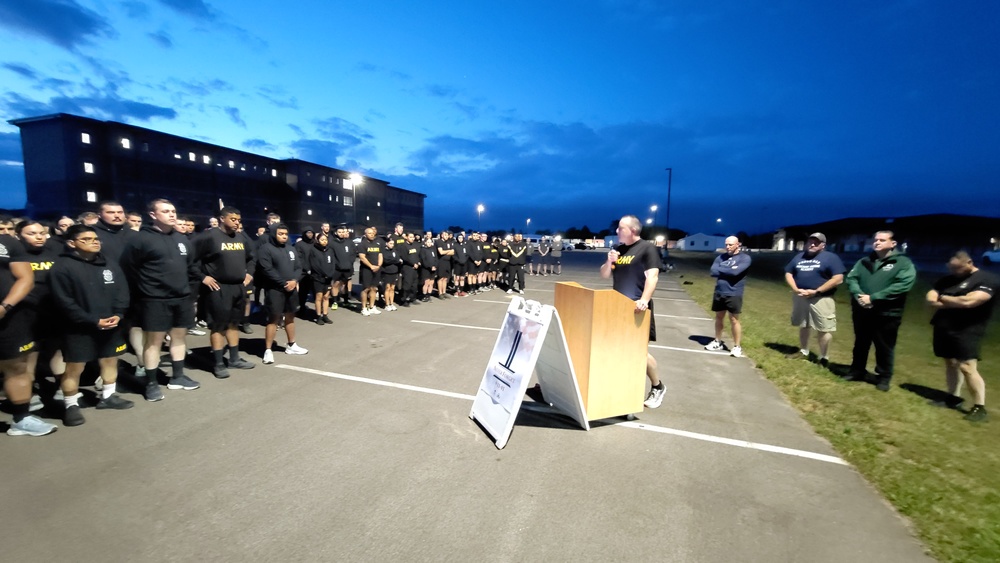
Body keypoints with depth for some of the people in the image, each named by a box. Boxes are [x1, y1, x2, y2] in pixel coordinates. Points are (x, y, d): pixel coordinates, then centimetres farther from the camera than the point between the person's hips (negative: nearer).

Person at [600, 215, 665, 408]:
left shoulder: (647, 248, -7)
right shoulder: (618, 249, 12)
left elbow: (652, 276, -18)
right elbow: (604, 275, 15)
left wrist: (644, 300, -31)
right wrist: (609, 262, -6)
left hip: (637, 307, -6)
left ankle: (657, 387, 18)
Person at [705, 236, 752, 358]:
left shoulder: (745, 258, -6)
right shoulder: (721, 257, 7)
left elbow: (736, 271, -21)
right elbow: (713, 271, -6)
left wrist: (721, 270, -8)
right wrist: (729, 271, -14)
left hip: (734, 294, -5)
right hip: (719, 293, 5)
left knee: (734, 320, 1)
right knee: (719, 317, 14)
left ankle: (737, 347, 12)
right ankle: (718, 342, 27)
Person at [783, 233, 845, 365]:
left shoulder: (830, 257, -5)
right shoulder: (799, 256, 12)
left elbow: (838, 279, -13)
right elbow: (788, 274, 12)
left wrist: (816, 291, -17)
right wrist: (795, 289, -6)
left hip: (821, 299, -5)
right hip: (800, 297, 5)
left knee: (823, 329, -3)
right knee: (803, 326, 16)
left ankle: (824, 358, 8)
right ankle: (803, 352, 29)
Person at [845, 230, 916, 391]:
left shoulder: (903, 263, -4)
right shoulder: (864, 262, 11)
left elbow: (904, 285, -16)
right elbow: (851, 278, 4)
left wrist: (873, 298, -21)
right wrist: (858, 295, -17)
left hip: (886, 314, -4)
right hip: (861, 312, 4)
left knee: (884, 347, 7)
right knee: (860, 344, 17)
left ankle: (883, 377, 22)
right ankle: (857, 371, 31)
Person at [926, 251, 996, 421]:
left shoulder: (988, 279, -7)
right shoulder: (948, 279, 12)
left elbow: (969, 301, -18)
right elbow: (930, 298, 6)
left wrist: (943, 299, -3)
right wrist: (956, 302, -10)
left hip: (967, 331, -6)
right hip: (944, 329, 6)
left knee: (967, 367, -10)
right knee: (950, 363, 13)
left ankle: (980, 407, -1)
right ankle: (953, 398, 22)